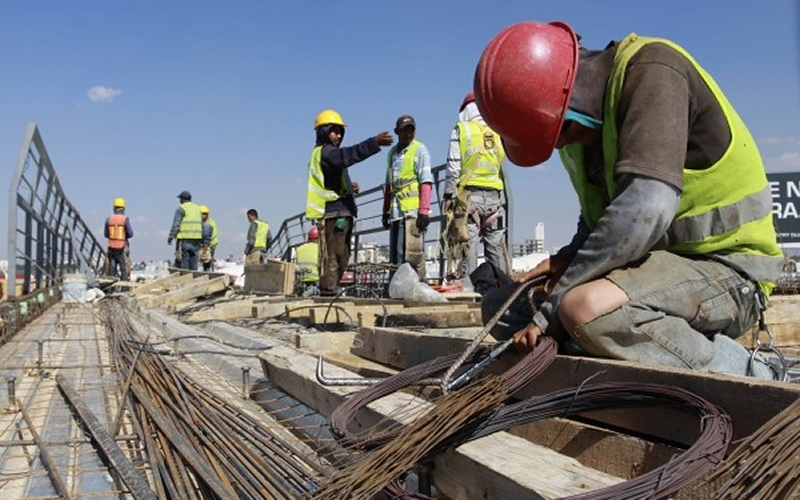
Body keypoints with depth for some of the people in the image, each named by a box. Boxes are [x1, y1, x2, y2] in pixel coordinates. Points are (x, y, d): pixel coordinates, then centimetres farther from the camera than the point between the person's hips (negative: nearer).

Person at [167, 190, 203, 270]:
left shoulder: (181, 208, -3)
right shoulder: (197, 208, 17)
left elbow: (176, 224, -10)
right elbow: (202, 225, 18)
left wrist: (171, 236, -6)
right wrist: (201, 239, 21)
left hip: (184, 237, -6)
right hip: (196, 237, 6)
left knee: (184, 258, -5)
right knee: (193, 257, 8)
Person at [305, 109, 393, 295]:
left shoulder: (326, 153, 26)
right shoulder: (324, 152, -7)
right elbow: (349, 155, -26)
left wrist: (348, 186, 8)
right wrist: (375, 142, -35)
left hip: (341, 211, 10)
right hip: (333, 212, -10)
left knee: (341, 255, 13)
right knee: (332, 255, -11)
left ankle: (330, 290, 17)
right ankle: (328, 290, -11)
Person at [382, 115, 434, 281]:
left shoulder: (419, 149, 1)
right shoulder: (392, 152, 20)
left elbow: (426, 182, -7)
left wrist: (424, 210, -16)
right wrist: (386, 211, 21)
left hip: (413, 210, -7)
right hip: (396, 211, 7)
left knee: (411, 253, -11)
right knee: (395, 255, 7)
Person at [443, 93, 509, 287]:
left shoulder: (461, 130, 3)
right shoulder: (497, 133, 13)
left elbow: (453, 167, -3)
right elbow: (502, 169, 11)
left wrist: (448, 196, -1)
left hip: (469, 195, -3)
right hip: (494, 197, 3)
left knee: (467, 246, -6)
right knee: (496, 248, 6)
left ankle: (467, 288, -11)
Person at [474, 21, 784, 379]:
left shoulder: (650, 71, -19)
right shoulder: (584, 124, 6)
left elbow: (644, 210, -33)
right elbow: (598, 216, 17)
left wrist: (553, 309, -27)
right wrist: (570, 258, -6)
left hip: (725, 267, -9)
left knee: (586, 309, -35)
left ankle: (748, 377, -13)